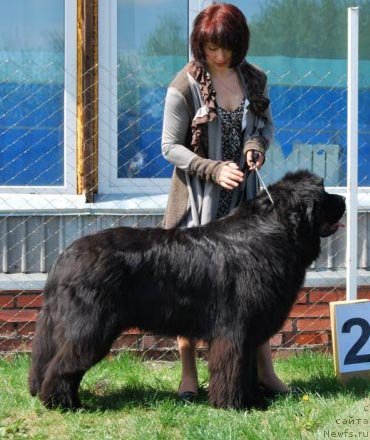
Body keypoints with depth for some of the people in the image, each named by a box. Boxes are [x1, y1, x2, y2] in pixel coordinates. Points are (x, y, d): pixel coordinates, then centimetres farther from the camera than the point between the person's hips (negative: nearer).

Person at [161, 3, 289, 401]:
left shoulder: (254, 80, 3)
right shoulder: (185, 85, -10)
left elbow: (265, 125, 18)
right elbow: (171, 147, -8)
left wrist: (257, 144, -6)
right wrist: (214, 169, -22)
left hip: (242, 196, 4)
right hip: (198, 199, -4)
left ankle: (264, 371, 9)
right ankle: (189, 375, 9)